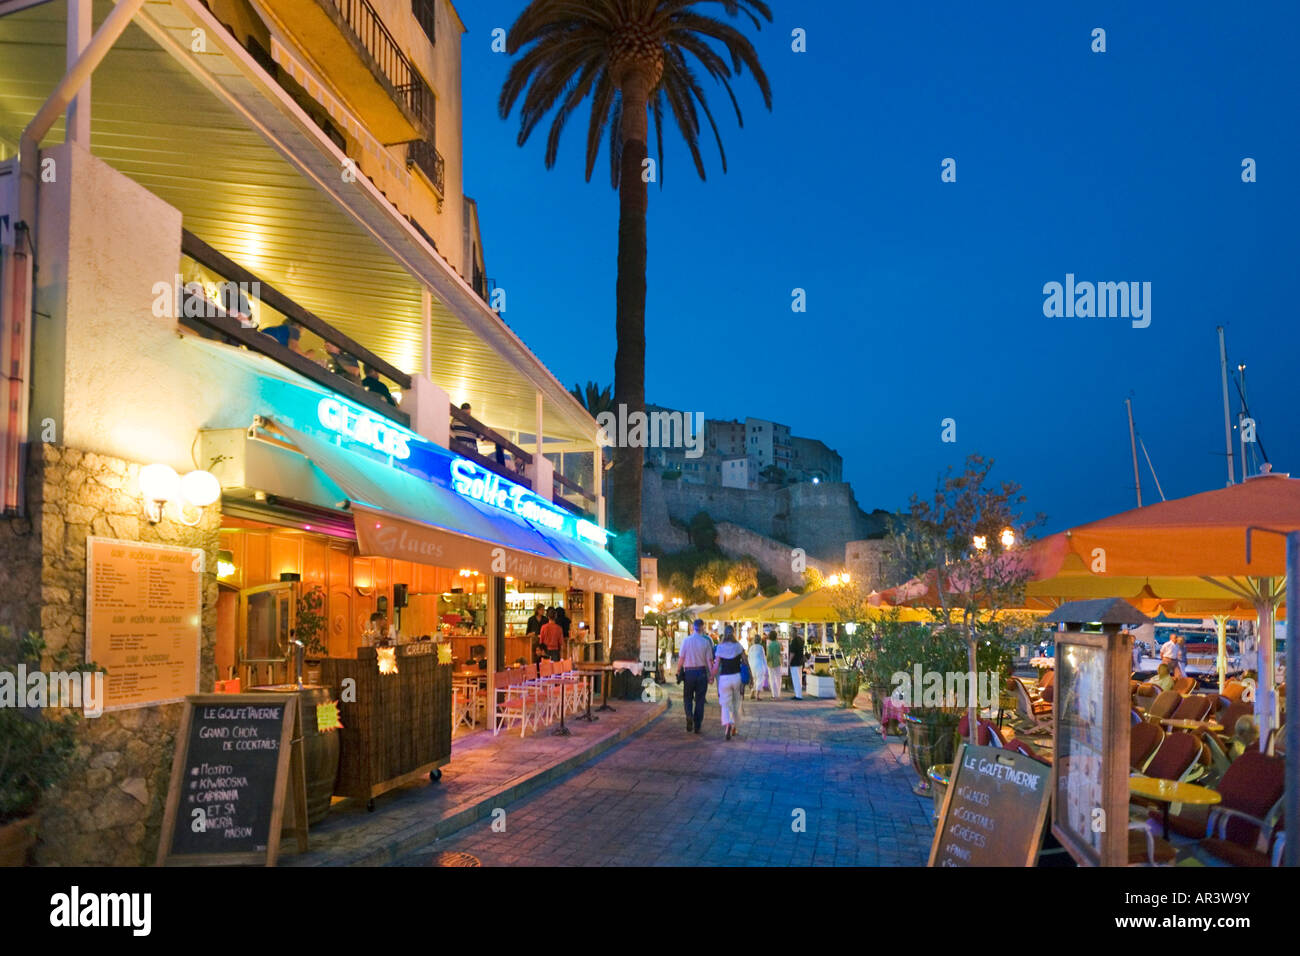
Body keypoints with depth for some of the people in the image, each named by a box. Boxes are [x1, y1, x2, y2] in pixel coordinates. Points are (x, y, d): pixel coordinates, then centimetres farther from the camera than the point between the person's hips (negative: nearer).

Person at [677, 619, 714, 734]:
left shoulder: (686, 641, -5)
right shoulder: (705, 642, -4)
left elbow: (681, 658, -5)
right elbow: (709, 660, -5)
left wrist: (678, 671, 8)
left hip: (689, 672, 0)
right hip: (701, 672, 0)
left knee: (687, 697, 14)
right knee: (699, 699, 8)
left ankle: (689, 715, -14)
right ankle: (697, 726, 9)